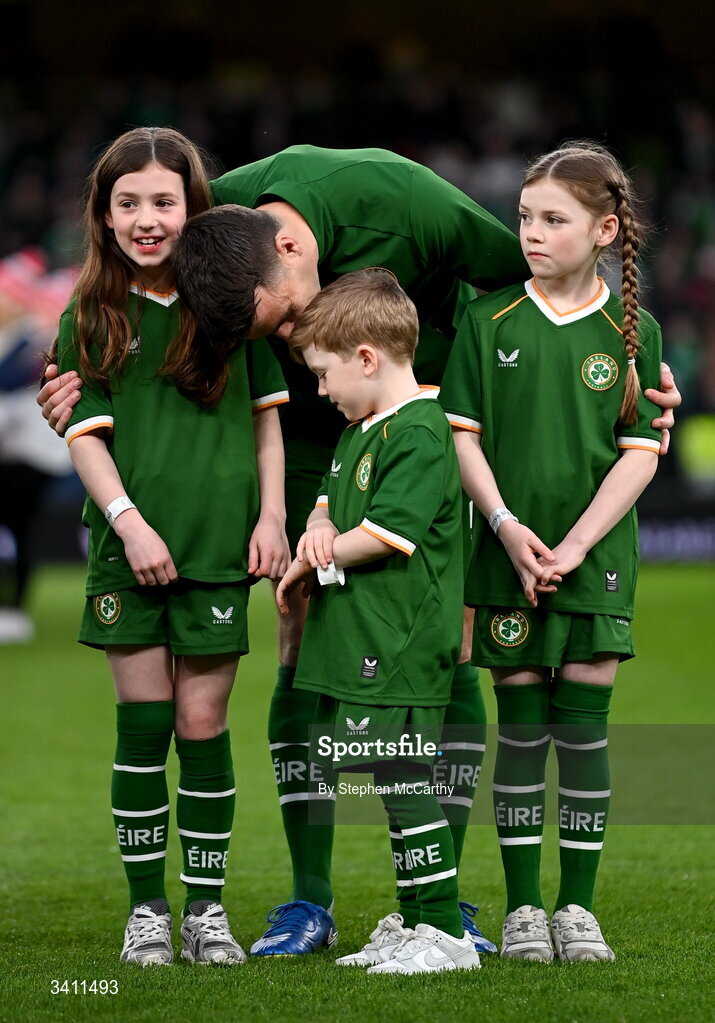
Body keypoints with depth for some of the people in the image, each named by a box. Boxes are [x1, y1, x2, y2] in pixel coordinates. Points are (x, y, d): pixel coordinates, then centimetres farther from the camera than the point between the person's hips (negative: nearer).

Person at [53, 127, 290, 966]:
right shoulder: (90, 319, 4)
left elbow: (267, 414, 10)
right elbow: (85, 432, 0)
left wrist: (271, 514, 2)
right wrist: (129, 520, -12)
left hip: (217, 547, 0)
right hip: (128, 549, 0)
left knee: (203, 726, 1)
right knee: (143, 727, 1)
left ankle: (206, 908, 11)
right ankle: (146, 910, 10)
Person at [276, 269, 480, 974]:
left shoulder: (419, 434, -14)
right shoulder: (361, 431, 18)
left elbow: (383, 533, -19)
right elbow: (331, 501, 23)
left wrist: (312, 564, -5)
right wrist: (320, 528, -1)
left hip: (400, 646, -10)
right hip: (361, 648, 10)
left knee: (405, 781, -10)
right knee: (393, 784, 13)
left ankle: (445, 933, -7)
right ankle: (412, 923, 20)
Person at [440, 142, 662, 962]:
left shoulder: (633, 332, 1)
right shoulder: (489, 321, 2)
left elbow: (640, 455, -2)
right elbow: (462, 435, 2)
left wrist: (574, 547, -11)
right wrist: (507, 525, -11)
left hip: (596, 557, 0)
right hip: (509, 556, 0)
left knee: (584, 725, 0)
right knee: (521, 726, 2)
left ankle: (578, 906, 7)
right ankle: (522, 907, 8)